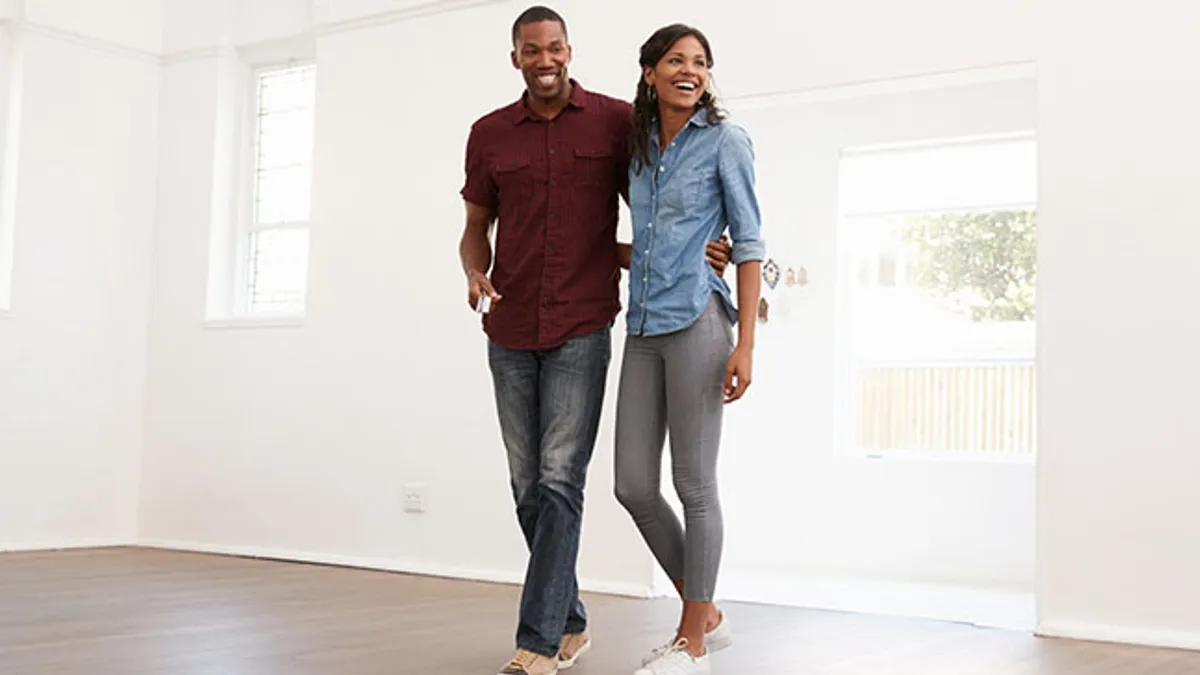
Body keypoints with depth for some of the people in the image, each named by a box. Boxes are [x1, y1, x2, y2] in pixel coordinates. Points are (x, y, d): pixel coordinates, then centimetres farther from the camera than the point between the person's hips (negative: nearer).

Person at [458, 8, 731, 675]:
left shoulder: (616, 121, 1)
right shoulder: (490, 134, 7)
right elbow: (476, 231, 12)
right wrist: (476, 276, -10)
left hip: (581, 331, -3)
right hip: (510, 333, 4)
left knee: (560, 482, -10)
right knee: (529, 487, 8)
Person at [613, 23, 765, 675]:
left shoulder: (724, 141, 0)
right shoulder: (638, 149, 16)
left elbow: (749, 244, -4)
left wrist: (745, 344, -12)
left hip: (697, 322, -6)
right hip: (643, 330, 6)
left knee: (693, 484, -1)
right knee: (633, 486, 4)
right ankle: (706, 615, 22)